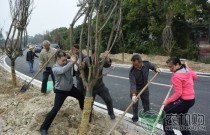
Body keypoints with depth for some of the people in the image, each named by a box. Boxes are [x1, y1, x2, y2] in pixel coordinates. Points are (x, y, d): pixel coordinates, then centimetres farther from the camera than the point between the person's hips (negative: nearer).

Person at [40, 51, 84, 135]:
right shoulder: (55, 68, -25)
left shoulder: (67, 63, -10)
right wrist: (72, 62, -52)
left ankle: (83, 108, 61)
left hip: (70, 88, 6)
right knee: (55, 109, -11)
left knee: (82, 97, 26)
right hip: (61, 91, -6)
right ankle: (44, 128, 1)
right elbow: (63, 70, -46)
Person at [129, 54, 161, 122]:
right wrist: (134, 95, -45)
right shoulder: (132, 71, -33)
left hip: (144, 87, 4)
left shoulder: (146, 63, -22)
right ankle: (135, 117, 23)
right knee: (135, 103, 4)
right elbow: (132, 83, -36)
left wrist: (156, 68, -20)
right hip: (135, 89, -4)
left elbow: (153, 66, 2)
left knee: (146, 102, 17)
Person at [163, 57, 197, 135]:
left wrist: (167, 101, -16)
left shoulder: (176, 76, -24)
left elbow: (178, 93, -23)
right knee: (181, 117, 26)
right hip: (191, 98, 10)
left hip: (184, 100, -9)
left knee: (166, 112, 0)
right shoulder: (186, 68, 1)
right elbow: (195, 77, 19)